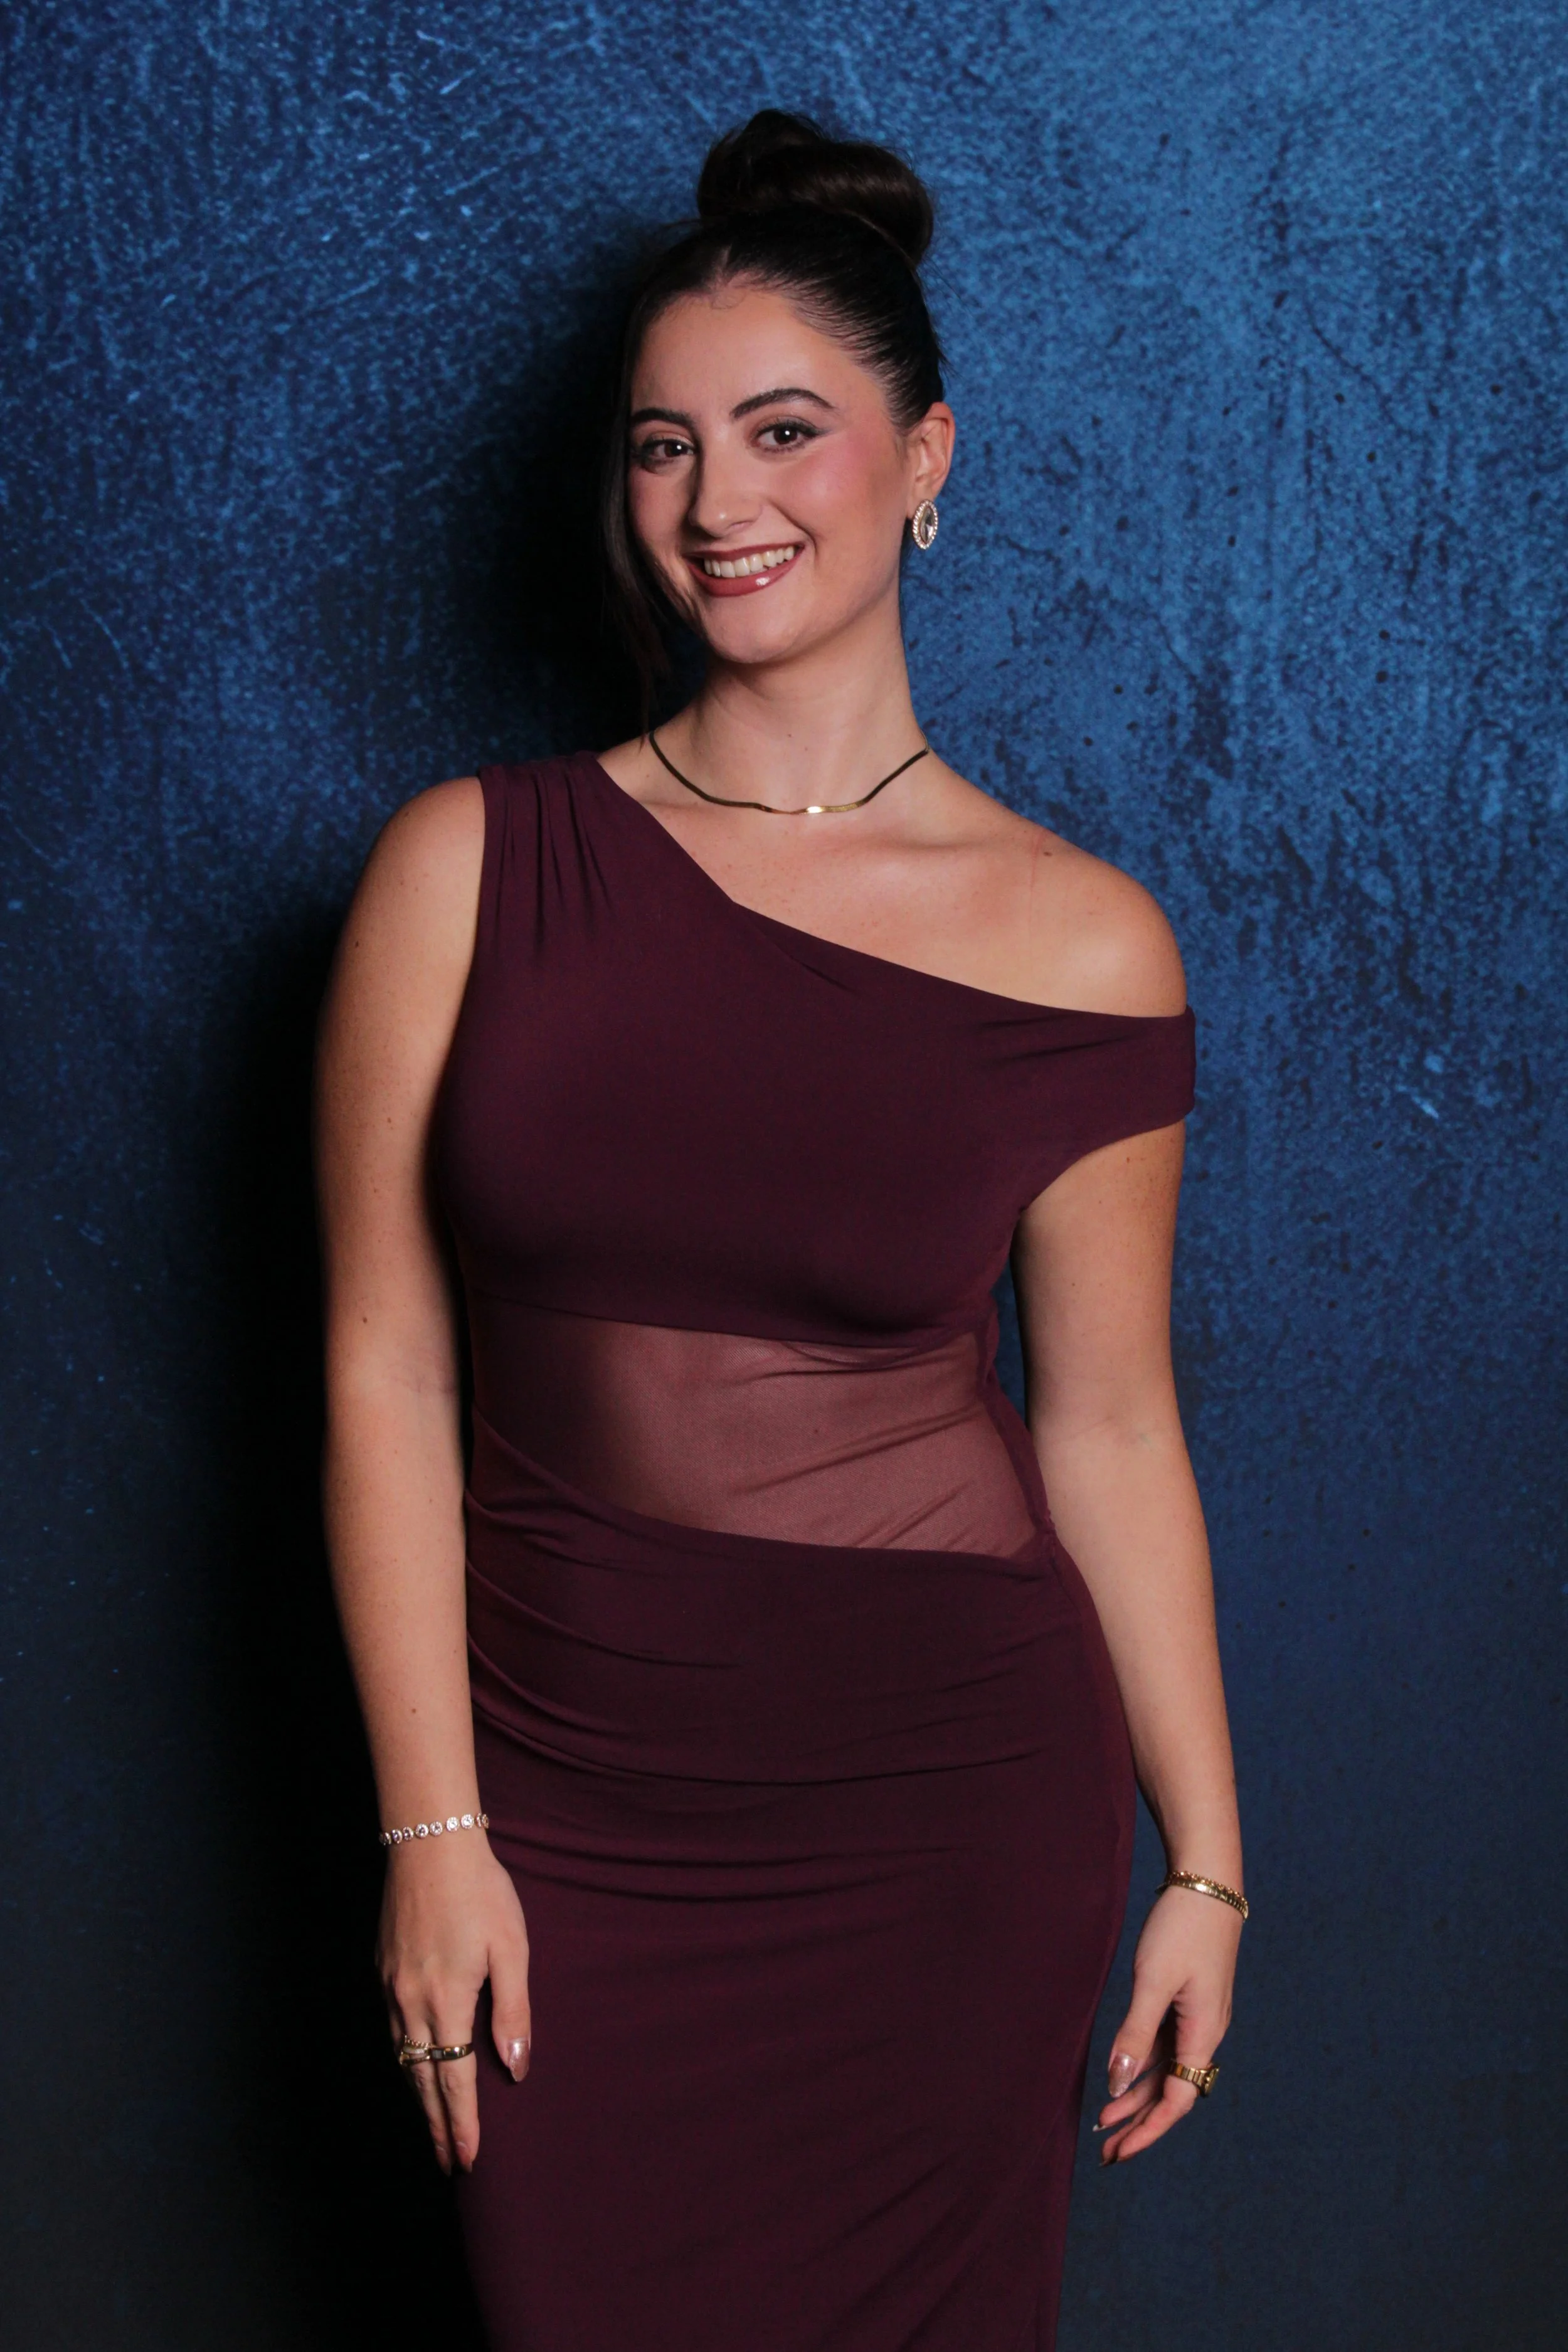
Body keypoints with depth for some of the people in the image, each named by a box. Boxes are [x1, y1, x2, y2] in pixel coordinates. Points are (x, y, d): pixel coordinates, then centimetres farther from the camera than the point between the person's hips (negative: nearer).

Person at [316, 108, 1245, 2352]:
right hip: (567, 1792, 1)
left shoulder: (1082, 948, -4)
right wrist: (433, 1828, -5)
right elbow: (387, 1369, -3)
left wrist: (1204, 1864, 5)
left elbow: (1109, 1428, 2)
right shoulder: (473, 866, -4)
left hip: (952, 1802, 0)